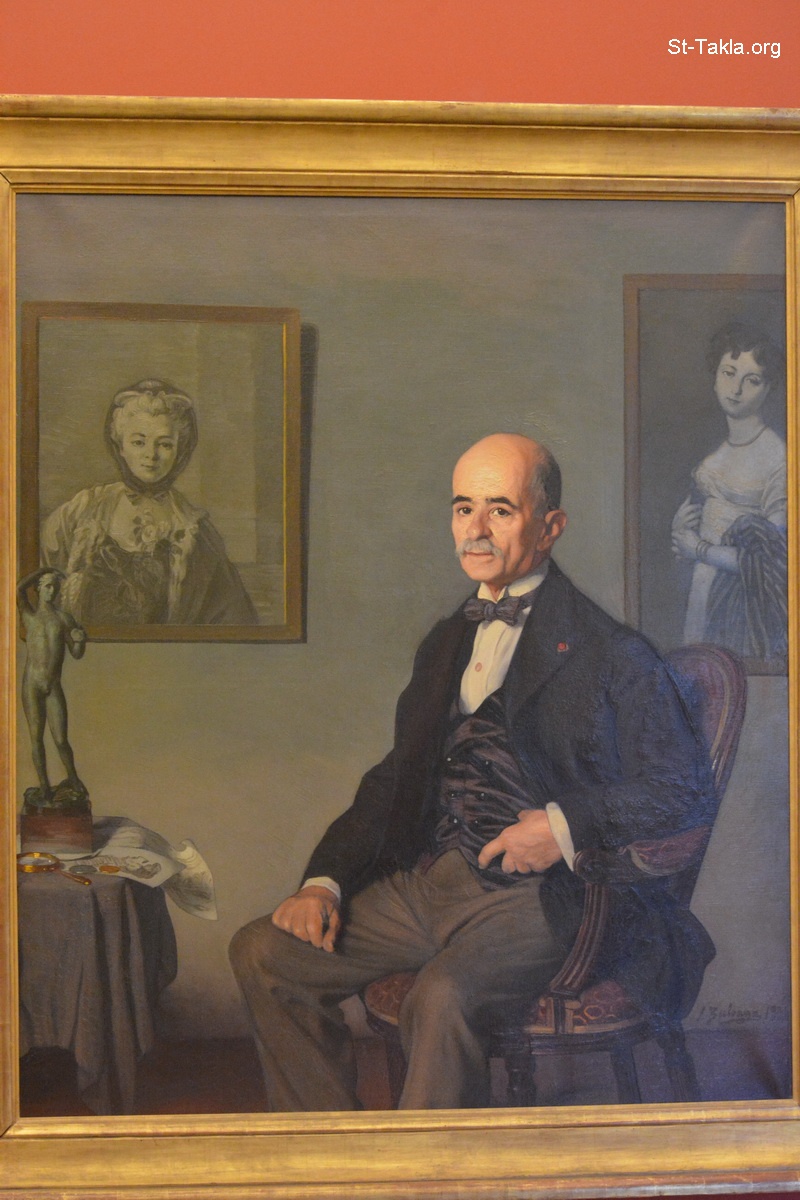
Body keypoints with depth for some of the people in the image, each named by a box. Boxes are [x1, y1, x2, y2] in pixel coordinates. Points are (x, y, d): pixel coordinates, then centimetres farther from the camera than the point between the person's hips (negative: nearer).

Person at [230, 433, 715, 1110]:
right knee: (264, 952, -5)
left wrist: (568, 825, -17)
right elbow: (396, 777, 19)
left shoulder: (608, 649, -3)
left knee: (443, 998, -34)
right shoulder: (446, 643, 19)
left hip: (538, 895, -7)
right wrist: (325, 879, 6)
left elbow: (686, 790, -5)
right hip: (426, 880, 7)